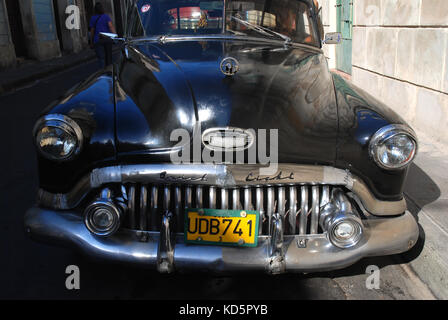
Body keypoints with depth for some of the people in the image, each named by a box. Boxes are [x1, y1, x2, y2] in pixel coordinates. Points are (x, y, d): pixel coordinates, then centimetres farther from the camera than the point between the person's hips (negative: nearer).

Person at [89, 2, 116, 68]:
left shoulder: (93, 19, 3)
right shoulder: (107, 17, 3)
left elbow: (92, 31, 5)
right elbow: (111, 26, -12)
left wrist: (91, 43, 12)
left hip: (98, 40, -1)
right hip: (107, 39, 1)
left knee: (101, 58, -7)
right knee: (108, 56, 14)